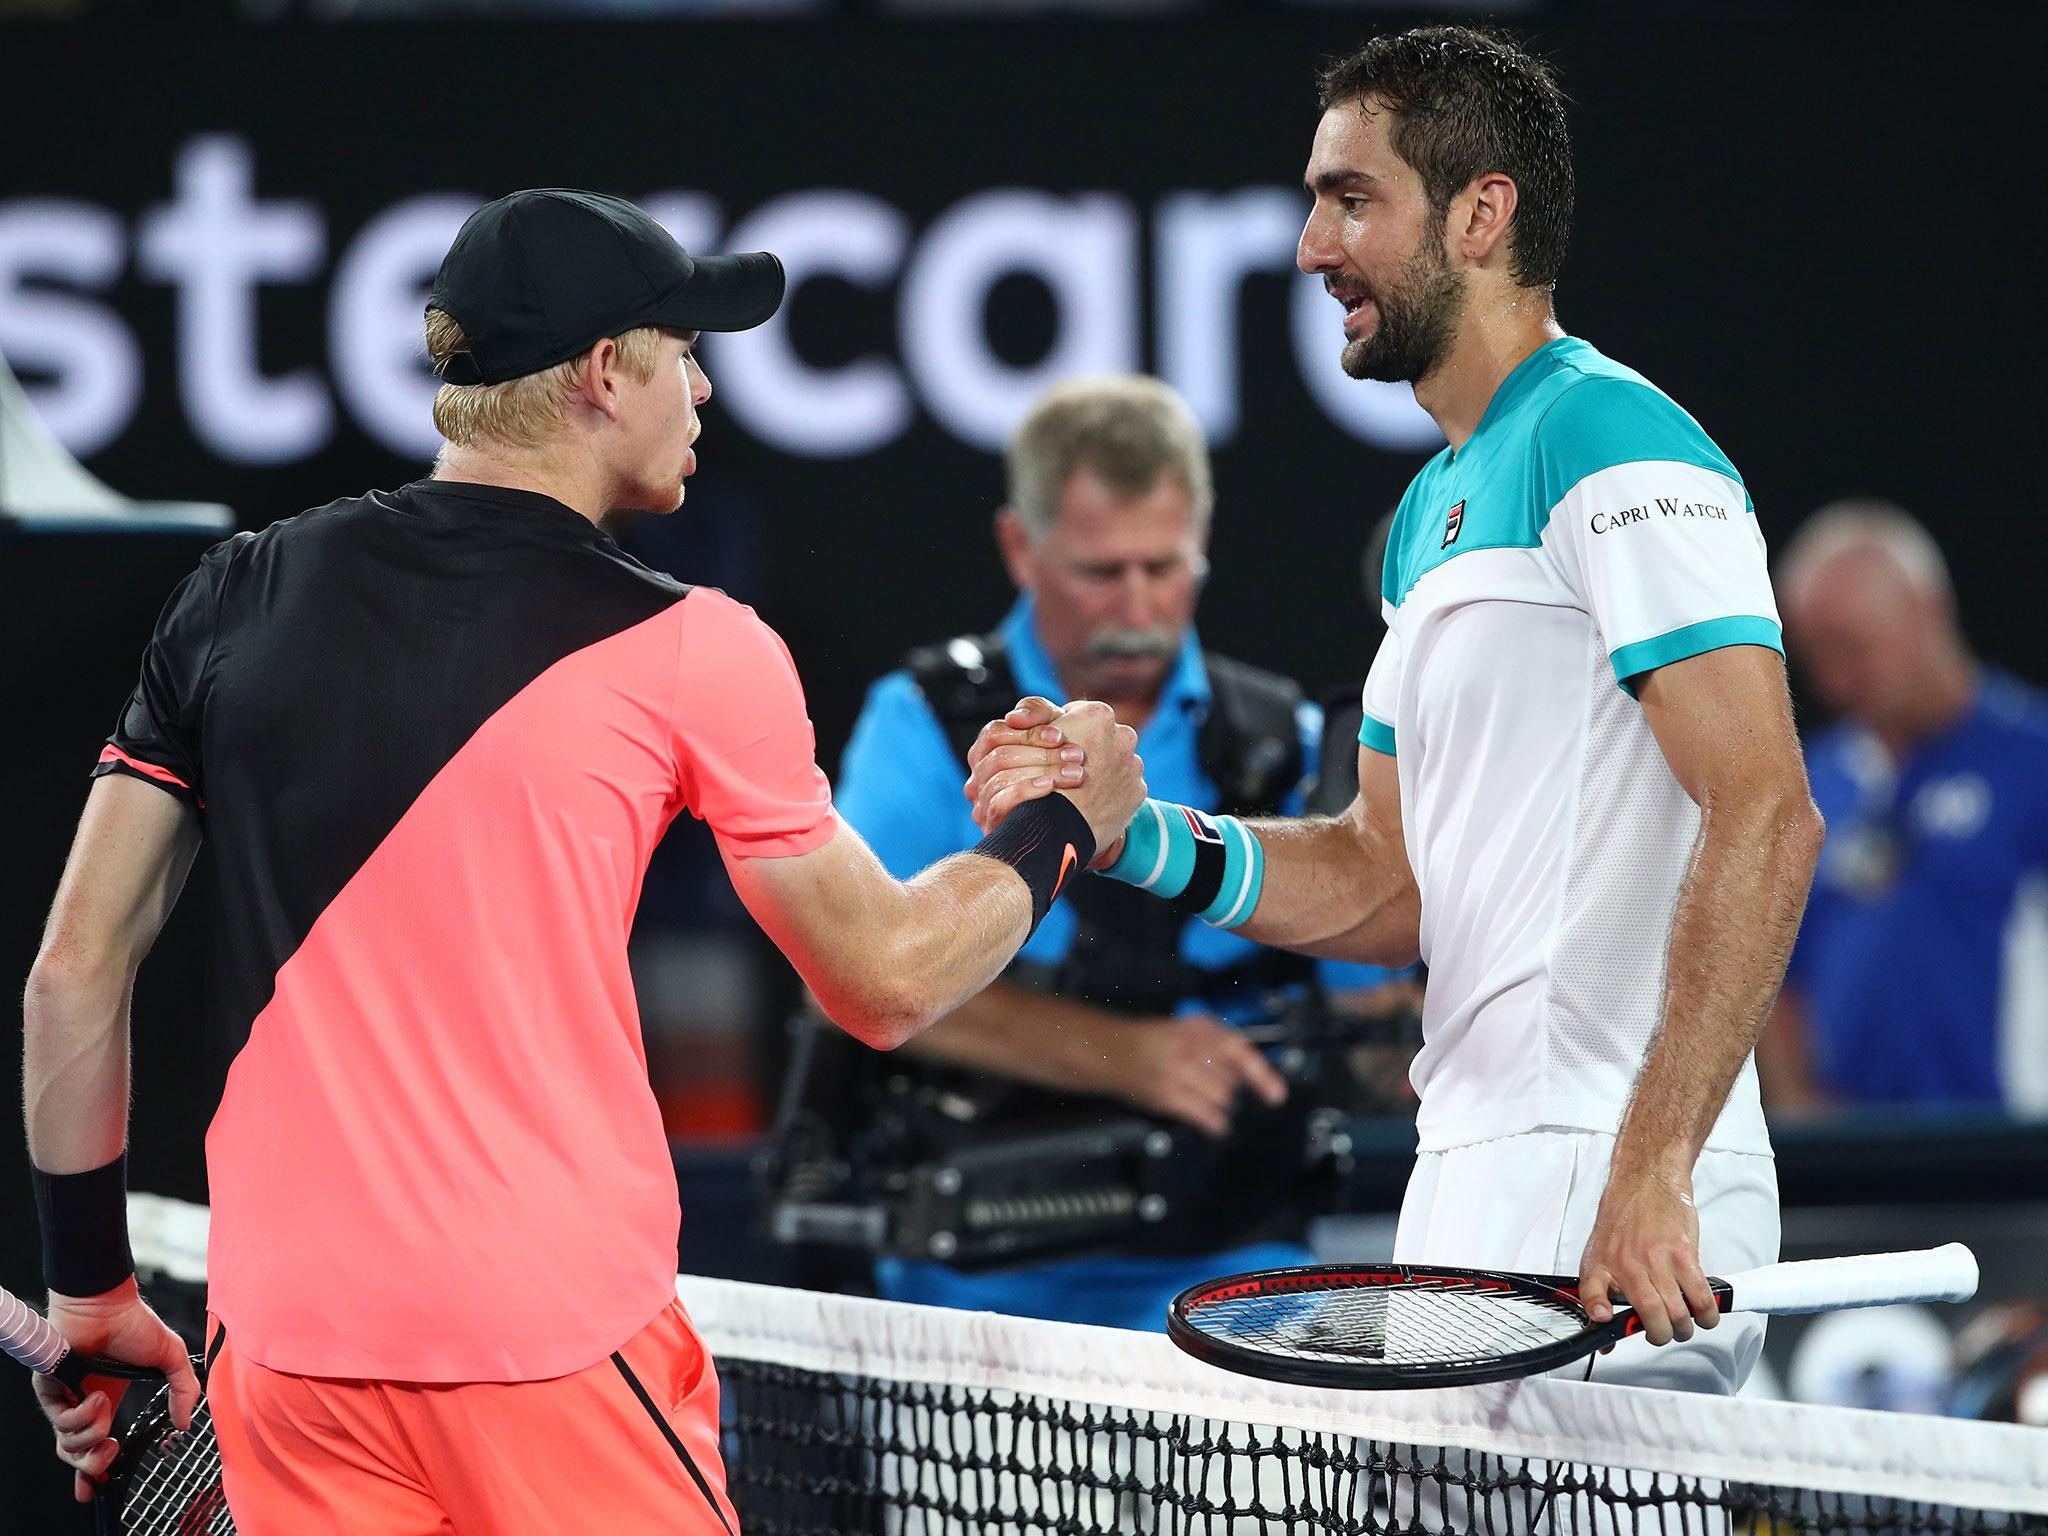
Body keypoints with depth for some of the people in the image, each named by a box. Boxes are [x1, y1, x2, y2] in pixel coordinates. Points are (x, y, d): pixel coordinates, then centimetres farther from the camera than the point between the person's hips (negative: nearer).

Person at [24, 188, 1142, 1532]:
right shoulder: (689, 651, -5)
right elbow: (886, 984, 4)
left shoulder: (237, 596, 5)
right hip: (555, 1347, -4)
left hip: (281, 1345, 4)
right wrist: (1064, 827, 21)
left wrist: (90, 1282, 16)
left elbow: (75, 972, 6)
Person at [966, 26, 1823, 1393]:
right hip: (1470, 1189, 9)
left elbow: (1766, 817, -20)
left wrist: (1651, 1173, -26)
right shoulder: (1437, 509, 20)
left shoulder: (1615, 445, -11)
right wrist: (1141, 839, 6)